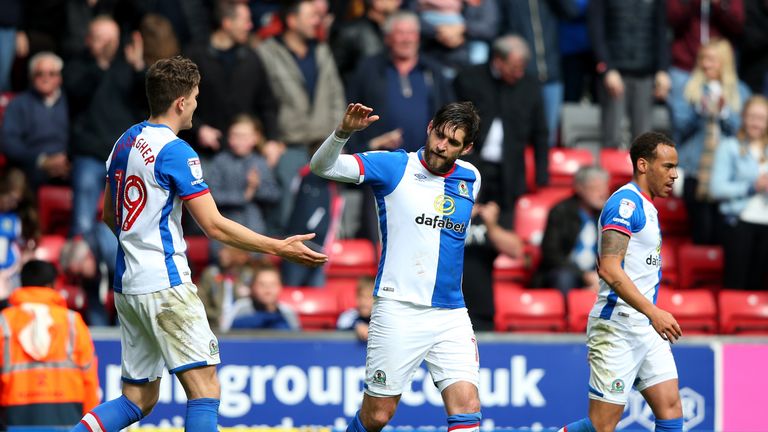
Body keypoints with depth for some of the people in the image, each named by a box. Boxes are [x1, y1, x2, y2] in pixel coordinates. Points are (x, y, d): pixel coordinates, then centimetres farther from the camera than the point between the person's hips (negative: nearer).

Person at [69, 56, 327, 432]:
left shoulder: (126, 142, 12)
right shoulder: (176, 151, -13)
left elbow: (109, 214, 22)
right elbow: (214, 226, -15)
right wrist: (279, 248, -10)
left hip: (126, 284, 9)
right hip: (165, 285, -9)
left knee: (138, 399, 12)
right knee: (205, 389, -9)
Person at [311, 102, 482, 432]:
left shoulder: (470, 178, 9)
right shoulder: (394, 167, -4)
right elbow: (322, 166, -14)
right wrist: (344, 131, -30)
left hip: (451, 315, 4)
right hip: (398, 309, -4)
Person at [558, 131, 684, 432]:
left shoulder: (645, 206, 18)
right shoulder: (625, 202, -13)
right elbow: (609, 270, -24)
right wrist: (653, 312, -28)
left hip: (646, 329, 10)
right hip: (617, 328, -10)